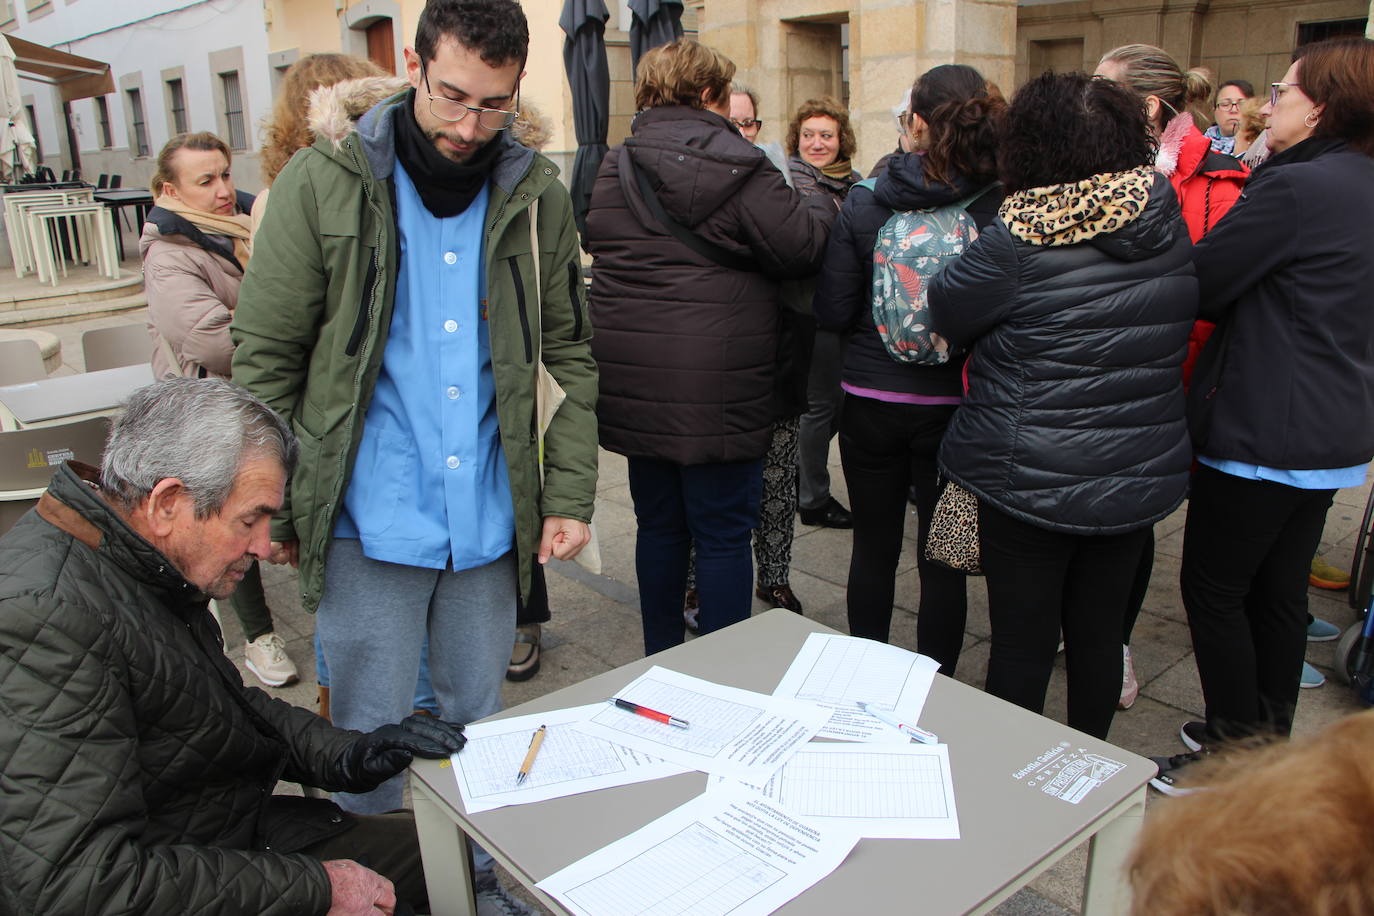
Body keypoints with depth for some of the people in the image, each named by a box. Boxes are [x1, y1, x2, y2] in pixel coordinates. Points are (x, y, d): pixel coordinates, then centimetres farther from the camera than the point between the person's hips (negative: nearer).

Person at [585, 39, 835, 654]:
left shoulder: (614, 171, 9)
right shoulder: (738, 168, -10)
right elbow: (800, 248, -11)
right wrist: (827, 210, 9)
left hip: (633, 389, 6)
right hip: (718, 391, -6)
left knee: (658, 526, 18)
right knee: (723, 535, 5)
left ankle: (661, 663, 31)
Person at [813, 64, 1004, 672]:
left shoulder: (864, 203, -8)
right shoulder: (1001, 207, -11)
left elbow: (832, 313, -6)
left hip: (871, 403, 1)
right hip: (955, 405, -1)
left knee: (873, 550, 16)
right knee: (941, 560, 12)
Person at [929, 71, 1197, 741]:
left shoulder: (1018, 240, -18)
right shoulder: (1170, 229, -1)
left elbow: (946, 314, -6)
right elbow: (1184, 333, 11)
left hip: (1029, 479, -5)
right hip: (1142, 478, 5)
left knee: (1022, 643, 8)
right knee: (1098, 634, 19)